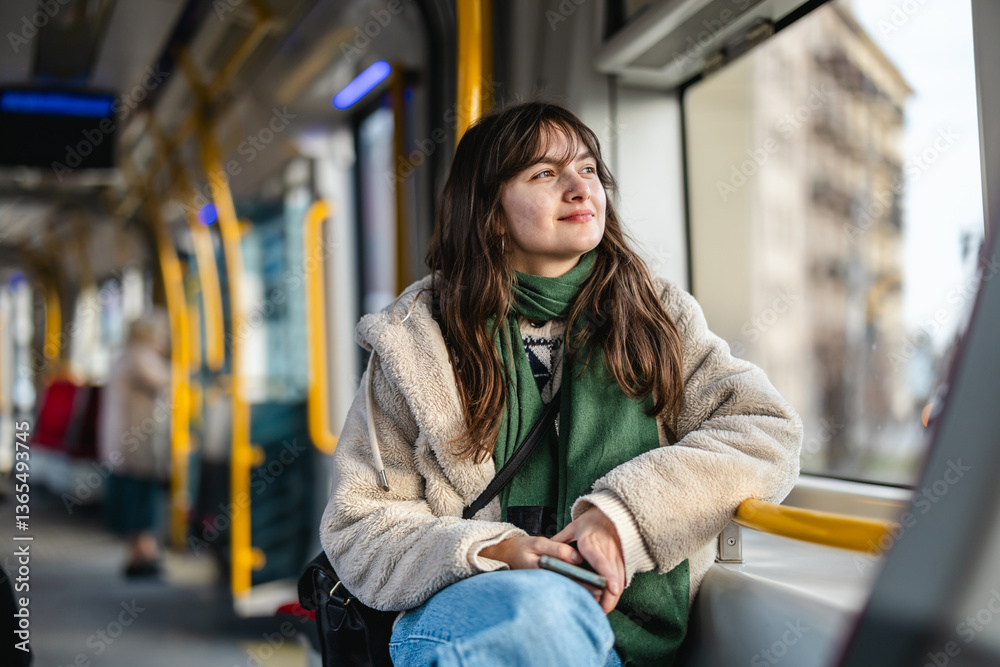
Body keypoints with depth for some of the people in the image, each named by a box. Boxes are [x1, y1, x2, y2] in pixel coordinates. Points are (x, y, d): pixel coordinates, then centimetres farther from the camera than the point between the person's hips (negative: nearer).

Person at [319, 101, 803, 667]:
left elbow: (769, 431, 1)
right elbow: (358, 526, 3)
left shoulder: (658, 315, 11)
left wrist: (625, 513, -14)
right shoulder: (417, 340, 5)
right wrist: (497, 553, -16)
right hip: (468, 615, -1)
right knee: (542, 608, -36)